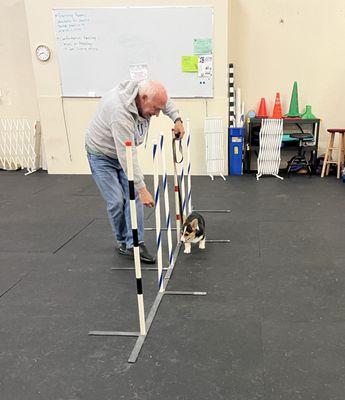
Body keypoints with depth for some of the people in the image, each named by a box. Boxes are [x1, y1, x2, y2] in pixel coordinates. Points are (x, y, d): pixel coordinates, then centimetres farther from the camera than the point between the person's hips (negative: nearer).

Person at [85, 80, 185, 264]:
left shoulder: (145, 92, -17)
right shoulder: (121, 112, -40)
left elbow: (166, 101, 8)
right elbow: (127, 158, -40)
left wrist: (176, 118, -8)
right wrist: (142, 188, -39)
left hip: (124, 151, 7)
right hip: (101, 154, -7)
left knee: (133, 197, -3)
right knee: (116, 201, -8)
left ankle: (134, 243, 1)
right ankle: (122, 241, 15)